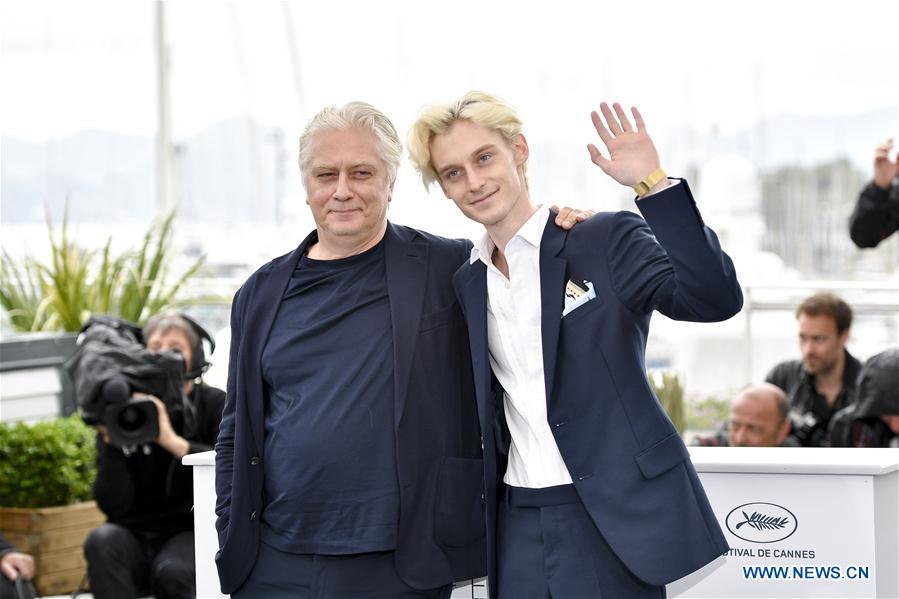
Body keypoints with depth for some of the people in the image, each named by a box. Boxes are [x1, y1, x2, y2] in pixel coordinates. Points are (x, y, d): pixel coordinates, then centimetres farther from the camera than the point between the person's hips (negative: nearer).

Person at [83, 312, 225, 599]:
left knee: (171, 571, -35)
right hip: (135, 535, 2)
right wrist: (111, 442, -20)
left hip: (191, 533, -2)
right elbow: (112, 505, -7)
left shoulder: (214, 404, 0)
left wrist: (173, 441, -26)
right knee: (102, 541, -31)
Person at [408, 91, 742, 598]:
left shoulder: (607, 240, -4)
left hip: (610, 523, -5)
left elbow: (715, 299, -19)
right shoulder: (467, 284, 12)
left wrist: (654, 183, -24)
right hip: (518, 529, 5)